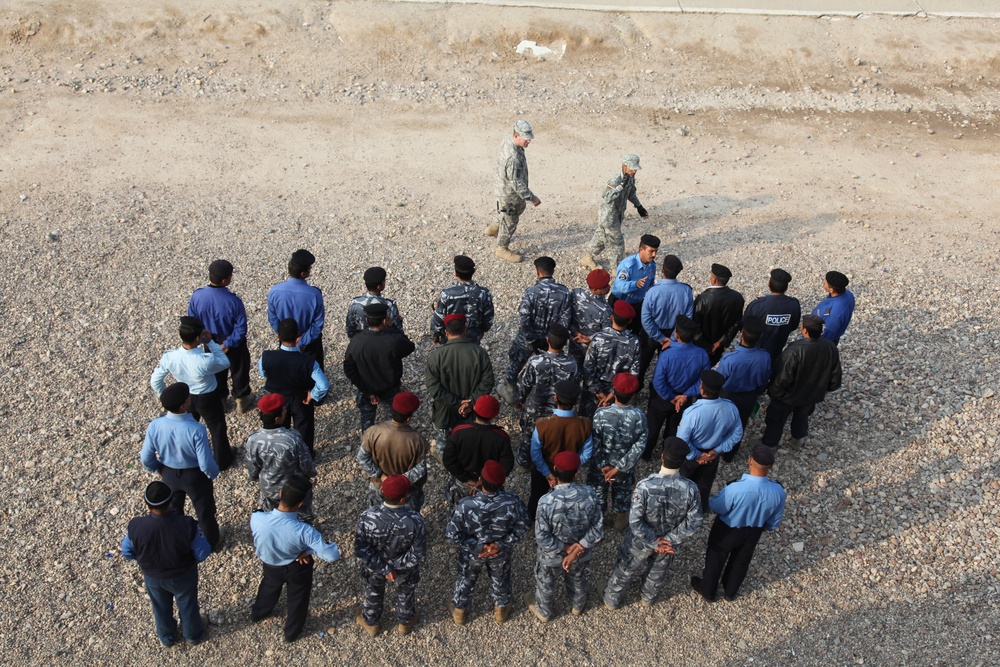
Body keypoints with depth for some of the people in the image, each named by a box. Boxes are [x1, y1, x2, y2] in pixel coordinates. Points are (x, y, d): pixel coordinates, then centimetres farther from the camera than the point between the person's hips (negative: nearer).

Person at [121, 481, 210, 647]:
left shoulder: (135, 526, -33)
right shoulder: (186, 525, -38)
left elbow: (127, 553, -12)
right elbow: (202, 553, -23)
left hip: (152, 576, 2)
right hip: (183, 576, -1)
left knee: (161, 607, 32)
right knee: (187, 605, 29)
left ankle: (166, 637, 57)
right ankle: (193, 635, 54)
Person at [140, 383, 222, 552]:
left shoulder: (155, 426, -25)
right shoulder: (196, 430, -37)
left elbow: (146, 458, -11)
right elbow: (206, 464, -28)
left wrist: (158, 469, 10)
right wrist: (213, 473, -5)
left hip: (169, 474, 3)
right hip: (196, 476, -3)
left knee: (173, 509, 32)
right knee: (204, 510, 25)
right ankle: (212, 542, 50)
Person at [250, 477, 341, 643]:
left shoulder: (256, 518, -34)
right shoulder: (304, 531, -42)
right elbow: (333, 555, -39)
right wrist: (309, 550, -23)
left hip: (270, 566, 3)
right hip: (297, 569, -3)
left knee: (268, 589, 37)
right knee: (297, 599, 29)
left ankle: (257, 613, 67)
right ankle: (292, 633, 55)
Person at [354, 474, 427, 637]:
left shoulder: (367, 517, -34)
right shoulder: (414, 520, -36)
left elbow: (360, 549, -23)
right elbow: (418, 553, -24)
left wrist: (383, 568, -15)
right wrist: (396, 566, -12)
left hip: (374, 566, 1)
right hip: (404, 568, 0)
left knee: (373, 592, 32)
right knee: (405, 593, 32)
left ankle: (370, 623, 58)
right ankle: (404, 622, 58)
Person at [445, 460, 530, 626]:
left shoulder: (465, 506, -37)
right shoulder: (512, 502, -33)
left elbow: (452, 535, -25)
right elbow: (523, 527, -17)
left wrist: (476, 547, -16)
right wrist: (501, 544, -13)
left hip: (472, 553, -1)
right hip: (502, 552, 1)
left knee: (466, 580, 29)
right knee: (501, 579, 31)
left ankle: (459, 611, 55)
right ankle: (501, 610, 57)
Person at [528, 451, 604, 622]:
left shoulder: (546, 501, -35)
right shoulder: (589, 494, -26)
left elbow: (542, 537, -25)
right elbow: (598, 528, -17)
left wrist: (566, 548, -14)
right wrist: (578, 549, -17)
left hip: (551, 556, -2)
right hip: (581, 553, 3)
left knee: (545, 584, 29)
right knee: (578, 581, 34)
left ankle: (543, 612, 55)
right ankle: (578, 606, 61)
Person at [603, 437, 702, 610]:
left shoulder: (645, 486, -35)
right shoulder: (690, 489, -28)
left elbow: (635, 521, -29)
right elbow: (694, 522, -19)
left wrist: (653, 543, -16)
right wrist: (669, 540, -12)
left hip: (641, 541, -2)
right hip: (669, 542, 2)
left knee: (625, 570, 26)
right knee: (658, 573, 33)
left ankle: (612, 600, 49)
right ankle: (648, 598, 59)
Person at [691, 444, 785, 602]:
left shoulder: (735, 489, -41)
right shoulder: (778, 491, -26)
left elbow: (716, 507, -21)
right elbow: (775, 521, -7)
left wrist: (725, 491, -4)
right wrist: (761, 527, 14)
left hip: (727, 531, -4)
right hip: (753, 533, 4)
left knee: (716, 559, 25)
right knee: (741, 562, 31)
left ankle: (707, 591, 49)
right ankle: (730, 592, 56)